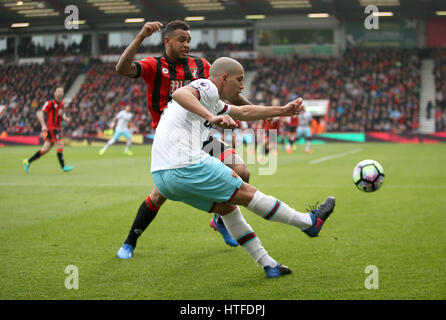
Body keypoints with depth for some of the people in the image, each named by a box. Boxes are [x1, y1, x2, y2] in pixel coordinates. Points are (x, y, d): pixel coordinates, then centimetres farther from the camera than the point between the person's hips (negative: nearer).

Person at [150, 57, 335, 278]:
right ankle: (309, 222, 14)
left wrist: (282, 110, 42)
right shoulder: (207, 87, -4)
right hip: (186, 166, -10)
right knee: (245, 192, 2)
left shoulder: (211, 102, 26)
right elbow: (180, 94, -26)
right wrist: (212, 117, -39)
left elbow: (243, 112, 38)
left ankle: (268, 265, 21)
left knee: (226, 207, 19)